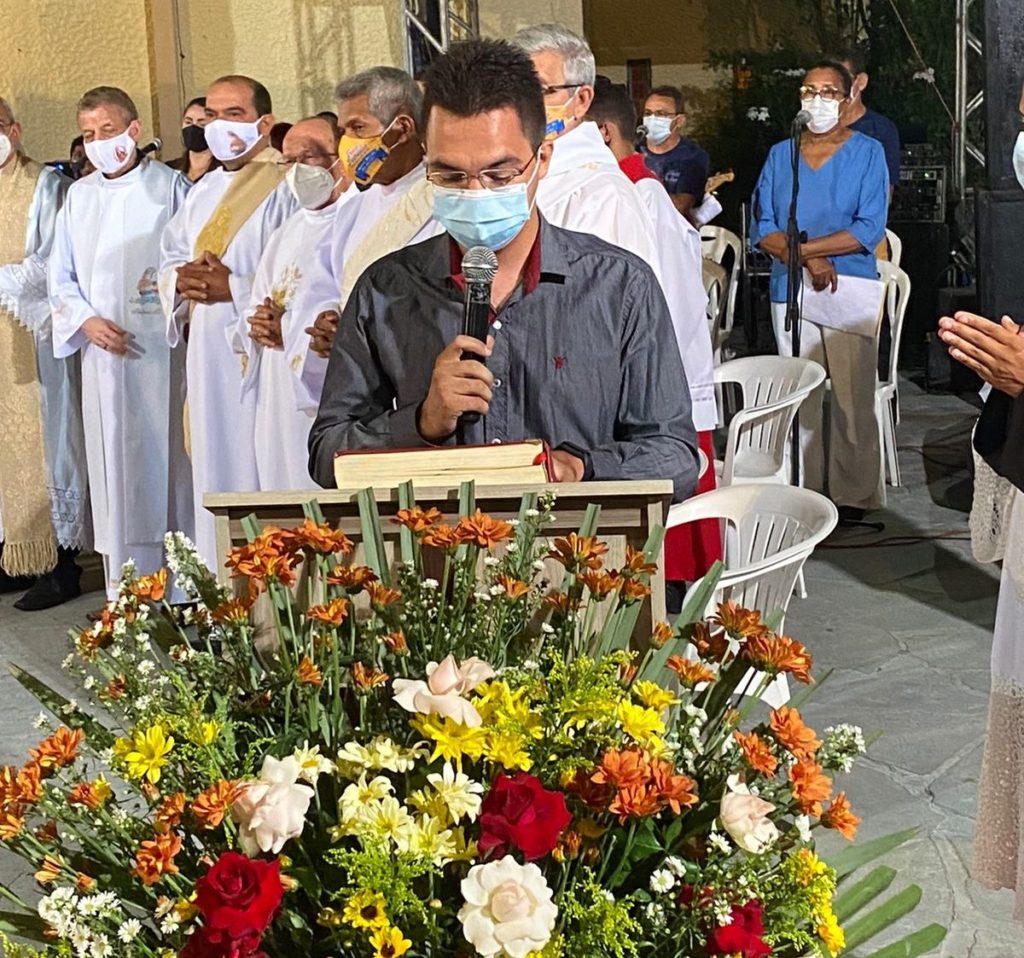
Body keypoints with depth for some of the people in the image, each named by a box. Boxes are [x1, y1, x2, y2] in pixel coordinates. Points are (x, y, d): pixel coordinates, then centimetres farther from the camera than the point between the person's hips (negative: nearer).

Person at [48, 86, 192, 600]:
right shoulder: (78, 196, 15)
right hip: (103, 355, 4)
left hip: (161, 351, -4)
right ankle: (124, 594, 11)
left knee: (167, 461, -2)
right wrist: (86, 321, -2)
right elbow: (61, 278, 15)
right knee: (114, 471, 5)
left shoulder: (168, 186, 2)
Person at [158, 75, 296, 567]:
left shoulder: (285, 188, -8)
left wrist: (234, 287, -19)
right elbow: (170, 259, 21)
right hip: (207, 354, 8)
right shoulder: (203, 190, 19)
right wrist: (181, 279, -1)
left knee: (259, 472, -5)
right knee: (216, 469, 11)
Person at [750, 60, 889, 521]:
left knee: (853, 400, -2)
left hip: (850, 292, -3)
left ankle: (855, 496, 7)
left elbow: (869, 229, -10)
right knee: (798, 400, 7)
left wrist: (799, 247, -13)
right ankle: (803, 494, 16)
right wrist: (809, 261, -14)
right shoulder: (780, 155, 10)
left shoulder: (868, 152, 0)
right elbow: (763, 228, 2)